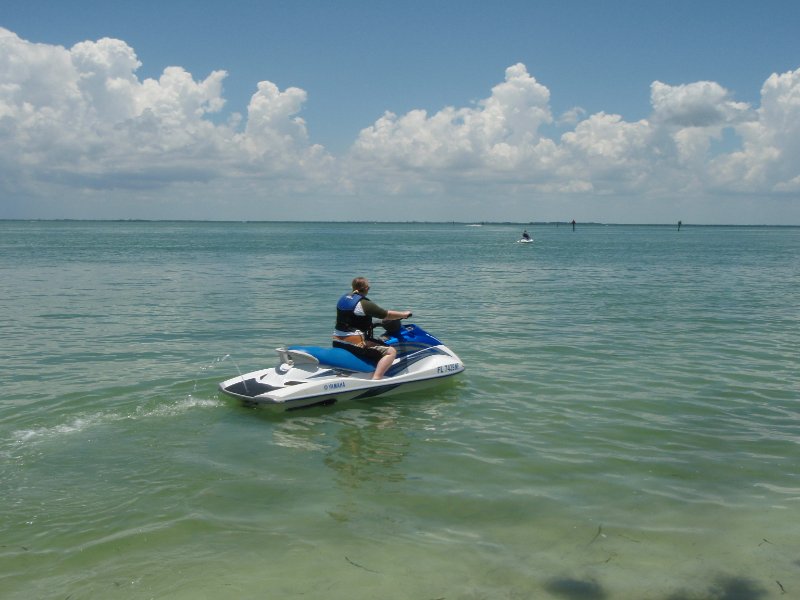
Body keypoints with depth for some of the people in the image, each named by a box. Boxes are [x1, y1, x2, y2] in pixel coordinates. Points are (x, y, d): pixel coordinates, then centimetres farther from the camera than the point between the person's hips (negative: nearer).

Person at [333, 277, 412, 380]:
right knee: (391, 352, -10)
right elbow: (388, 315, -8)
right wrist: (404, 314, 10)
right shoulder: (365, 304, -14)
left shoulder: (343, 299, 10)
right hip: (355, 343, -9)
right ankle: (375, 379, -25)